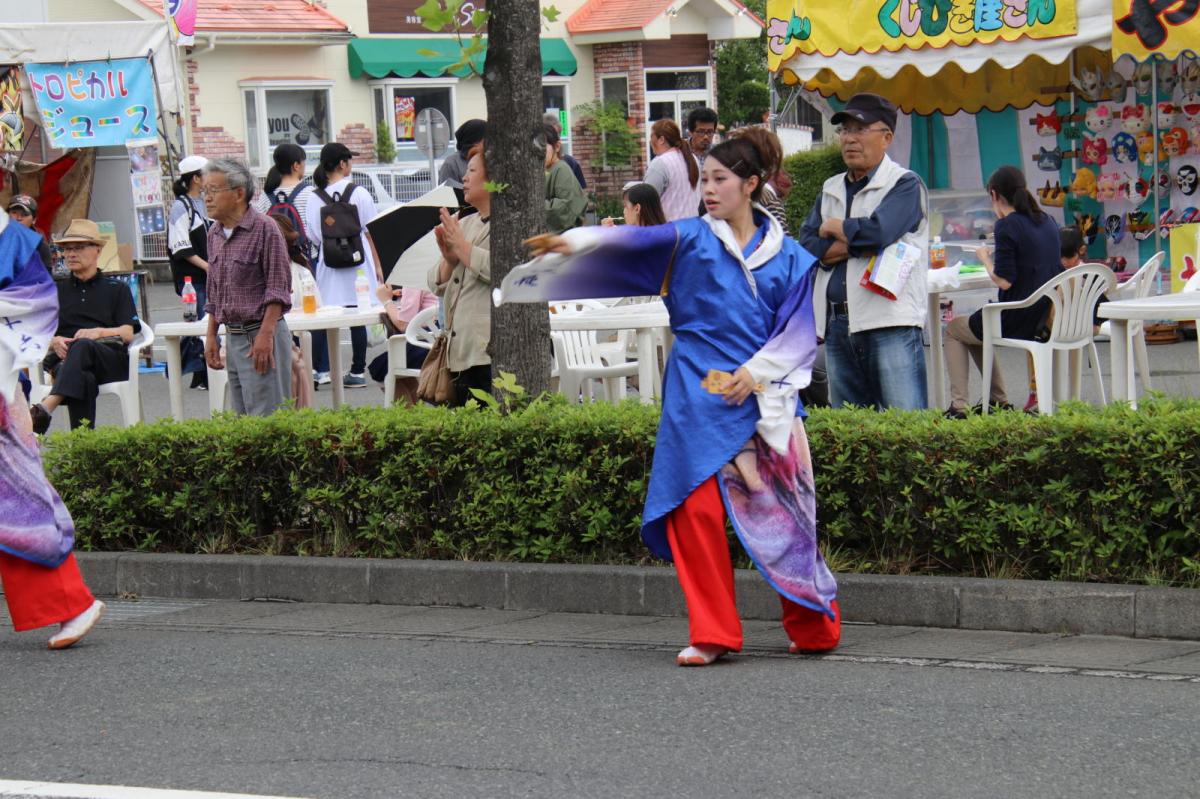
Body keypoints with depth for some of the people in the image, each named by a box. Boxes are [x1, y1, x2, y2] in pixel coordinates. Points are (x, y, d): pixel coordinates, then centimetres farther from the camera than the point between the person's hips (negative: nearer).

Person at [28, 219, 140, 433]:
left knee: (82, 346, -40)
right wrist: (54, 341, -7)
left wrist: (98, 333, -12)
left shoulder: (117, 289, 23)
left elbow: (128, 333, 9)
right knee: (83, 378, -39)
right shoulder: (57, 292, 30)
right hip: (64, 358, 2)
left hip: (110, 359, -2)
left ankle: (46, 408, -62)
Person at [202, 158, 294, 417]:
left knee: (265, 417, -9)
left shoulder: (264, 229, -10)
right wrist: (211, 336, 15)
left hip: (261, 336, -8)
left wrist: (265, 335, -18)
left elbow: (278, 291, -12)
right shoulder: (215, 233, 13)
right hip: (232, 337, 8)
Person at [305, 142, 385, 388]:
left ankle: (318, 370, 4)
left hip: (327, 264, 1)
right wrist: (377, 266, 5)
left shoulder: (315, 199, -2)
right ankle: (357, 372, 5)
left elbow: (314, 238, 1)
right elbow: (370, 232, -2)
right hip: (357, 262, -1)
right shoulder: (359, 194, -5)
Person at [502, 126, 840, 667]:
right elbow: (636, 241, -10)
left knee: (780, 514, 1)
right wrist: (576, 242, -27)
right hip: (697, 399, 0)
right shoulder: (691, 240, 7)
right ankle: (712, 634, 0)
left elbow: (798, 333, 6)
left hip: (762, 400, 0)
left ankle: (814, 629, 17)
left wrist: (754, 371, -10)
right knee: (697, 510, -9)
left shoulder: (789, 258, 9)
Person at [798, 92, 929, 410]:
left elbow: (878, 231, -17)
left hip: (890, 324, -6)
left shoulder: (905, 185, 0)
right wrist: (860, 245, -8)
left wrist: (834, 228, 1)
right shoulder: (831, 190, 19)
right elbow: (808, 246, 5)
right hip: (838, 324, 7)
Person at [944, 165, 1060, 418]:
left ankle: (958, 405, 13)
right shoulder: (1047, 222, 7)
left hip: (1018, 321, -8)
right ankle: (999, 401, 34)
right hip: (1046, 319, 8)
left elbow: (1004, 281, -22)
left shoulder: (1007, 226, -17)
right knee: (975, 328, 33)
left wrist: (985, 257, -3)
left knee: (953, 329, 19)